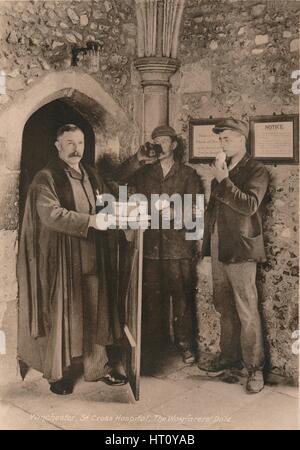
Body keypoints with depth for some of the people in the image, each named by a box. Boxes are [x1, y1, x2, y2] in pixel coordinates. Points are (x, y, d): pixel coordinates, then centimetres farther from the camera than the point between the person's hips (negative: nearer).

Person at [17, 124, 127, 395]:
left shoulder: (91, 176, 14)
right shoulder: (46, 178, -6)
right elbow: (50, 214, -21)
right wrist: (91, 221, -26)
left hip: (92, 258, 6)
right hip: (63, 259, -5)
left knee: (96, 311, 9)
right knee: (63, 313, 2)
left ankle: (99, 366, 21)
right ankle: (59, 373, 16)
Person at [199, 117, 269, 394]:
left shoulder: (256, 171, -5)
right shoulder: (221, 169, 16)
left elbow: (250, 205, -21)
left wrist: (223, 180, -18)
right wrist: (206, 247, 14)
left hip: (241, 251, -7)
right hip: (218, 250, 7)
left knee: (247, 313, -3)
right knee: (225, 309, 14)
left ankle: (255, 368, 9)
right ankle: (229, 357, 28)